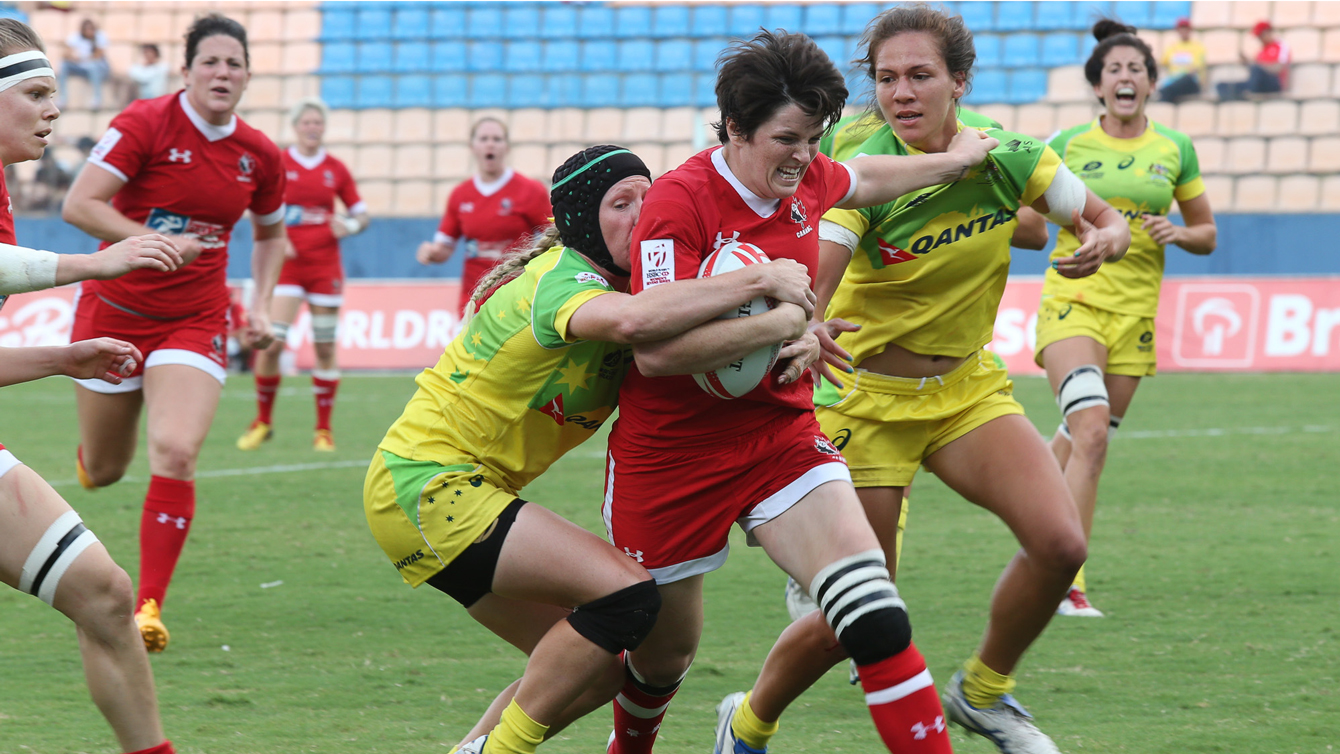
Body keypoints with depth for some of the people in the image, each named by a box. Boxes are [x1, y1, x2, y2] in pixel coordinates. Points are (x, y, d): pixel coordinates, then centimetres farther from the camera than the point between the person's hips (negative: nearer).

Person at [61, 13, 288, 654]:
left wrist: (261, 306, 7)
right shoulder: (146, 123, -14)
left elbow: (270, 234, 20)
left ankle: (149, 606, -18)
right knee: (104, 471, 11)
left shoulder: (260, 156, 0)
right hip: (116, 309, -2)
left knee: (176, 453, -21)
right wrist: (151, 241, -30)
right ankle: (87, 453, 53)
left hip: (195, 321, 2)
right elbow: (79, 204, -21)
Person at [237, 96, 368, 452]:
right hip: (287, 262, -2)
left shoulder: (335, 169, 6)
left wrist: (349, 225, -9)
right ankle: (263, 421, 5)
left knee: (325, 346, 3)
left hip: (325, 266, 2)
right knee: (271, 342, -13)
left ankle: (323, 429, 12)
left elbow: (361, 214, 12)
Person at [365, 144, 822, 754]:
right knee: (627, 595, -20)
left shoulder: (617, 283, 11)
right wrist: (758, 280, -35)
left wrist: (780, 326, -20)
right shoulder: (562, 279, -20)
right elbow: (633, 320, -42)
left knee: (600, 667, 9)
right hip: (425, 484, -10)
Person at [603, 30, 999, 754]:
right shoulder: (678, 199, -19)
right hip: (672, 448, -4)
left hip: (783, 435, 4)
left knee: (871, 606, -19)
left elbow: (863, 180, 28)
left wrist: (954, 159, 36)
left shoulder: (806, 179, 1)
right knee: (666, 647, 13)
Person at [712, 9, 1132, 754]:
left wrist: (1101, 242, -21)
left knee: (1059, 542, -18)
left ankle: (982, 692, 9)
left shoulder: (1008, 158, -10)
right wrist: (806, 330, -58)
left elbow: (1109, 222, 4)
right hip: (868, 398, -4)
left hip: (968, 386, 4)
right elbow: (807, 291, -34)